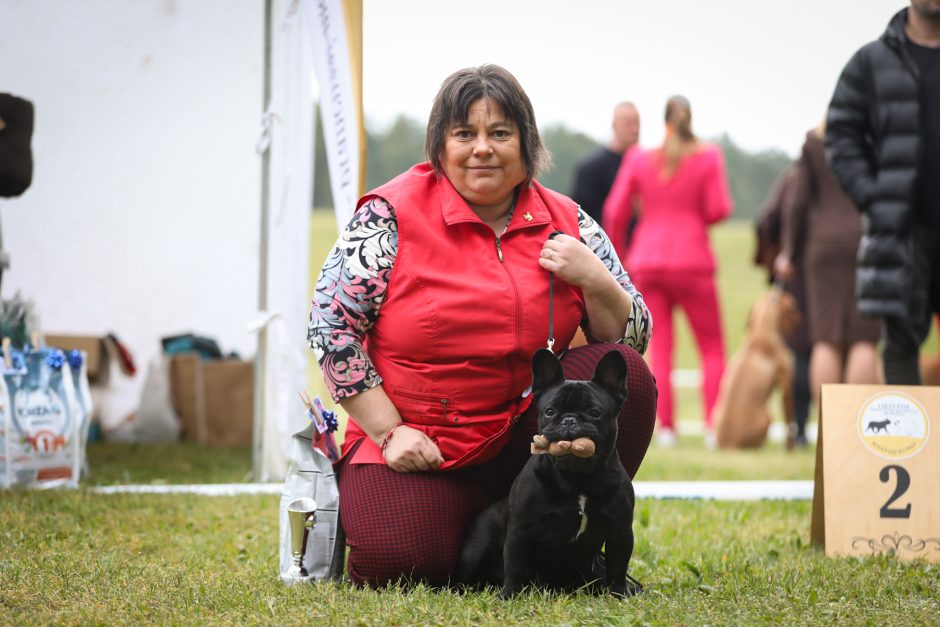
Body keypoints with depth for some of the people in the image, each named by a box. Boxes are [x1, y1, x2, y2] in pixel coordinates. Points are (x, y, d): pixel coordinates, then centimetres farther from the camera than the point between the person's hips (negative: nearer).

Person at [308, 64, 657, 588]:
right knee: (398, 561, -28)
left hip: (527, 436, 3)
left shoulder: (565, 224, 3)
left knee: (623, 372, -19)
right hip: (415, 445, -3)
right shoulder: (395, 214, -6)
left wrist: (594, 280, -16)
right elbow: (330, 324, -7)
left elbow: (633, 339, 5)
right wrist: (388, 431, -11)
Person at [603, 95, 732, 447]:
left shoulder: (639, 160, 4)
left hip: (647, 260, 2)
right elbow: (718, 209, -9)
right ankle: (713, 426, -5)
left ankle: (665, 427, -5)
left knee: (659, 349, 3)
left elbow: (614, 213, 5)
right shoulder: (708, 157, -2)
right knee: (712, 348, 5)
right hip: (692, 260, -2)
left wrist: (619, 258, 18)